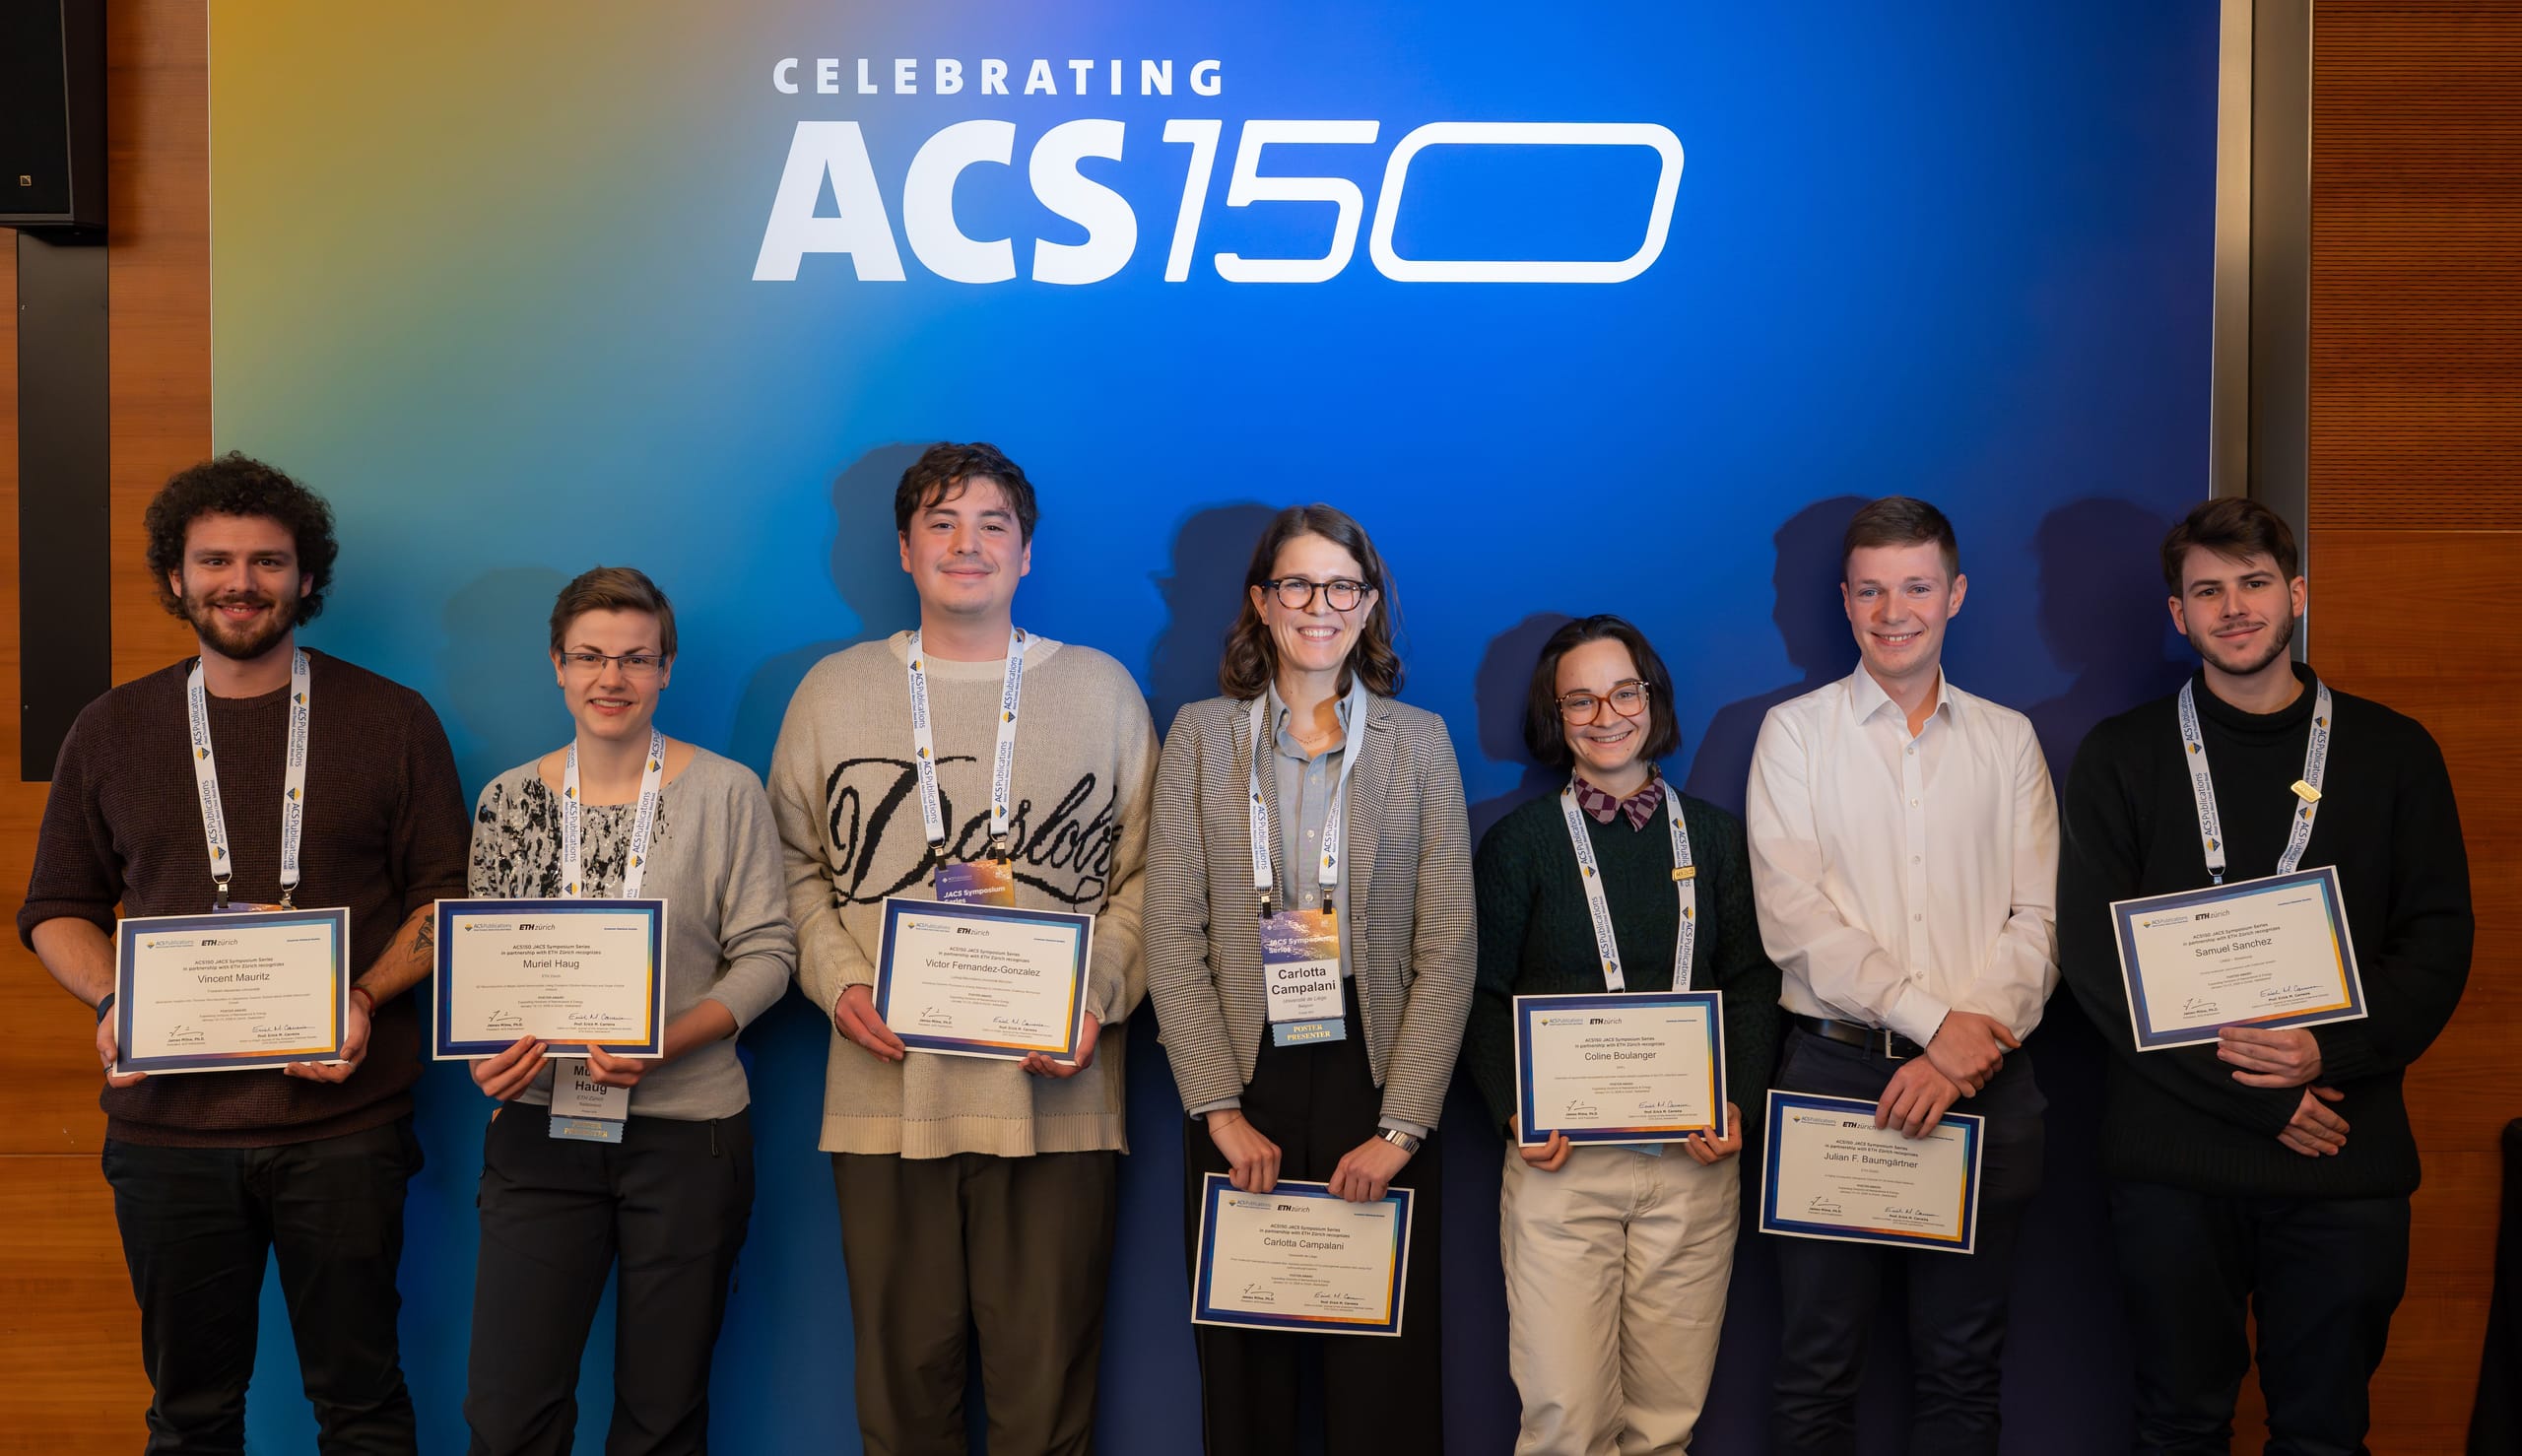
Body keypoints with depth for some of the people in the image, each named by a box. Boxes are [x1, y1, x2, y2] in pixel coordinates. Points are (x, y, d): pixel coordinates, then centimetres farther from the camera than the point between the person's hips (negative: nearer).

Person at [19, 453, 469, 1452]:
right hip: (169, 1124, 2)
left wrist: (366, 997, -12)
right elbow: (57, 909, 15)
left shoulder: (392, 722, 4)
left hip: (343, 1119, -2)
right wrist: (113, 1002, -5)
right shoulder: (111, 731, 11)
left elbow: (447, 897, 4)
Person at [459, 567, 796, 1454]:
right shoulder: (510, 798, 6)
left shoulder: (726, 792, -2)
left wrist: (666, 1044, -17)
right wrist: (487, 1050, -9)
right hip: (539, 1125, 2)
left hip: (685, 1130, -2)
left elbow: (766, 953, -3)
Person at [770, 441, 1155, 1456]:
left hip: (1053, 1096, -1)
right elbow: (798, 863, 13)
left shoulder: (1101, 689, 7)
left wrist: (1100, 996, -7)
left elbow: (1143, 875, 8)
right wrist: (837, 979, -3)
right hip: (885, 1091, 1)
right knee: (902, 1373, 8)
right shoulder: (834, 692, 10)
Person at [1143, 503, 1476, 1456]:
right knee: (1245, 1372, 7)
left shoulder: (1419, 742, 4)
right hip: (1241, 1097, 0)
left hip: (1375, 1089, 0)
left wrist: (1399, 1127, -9)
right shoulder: (1201, 737, 5)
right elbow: (1173, 943, 0)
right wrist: (1222, 1112, -8)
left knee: (1383, 1374, 4)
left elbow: (1446, 949, 0)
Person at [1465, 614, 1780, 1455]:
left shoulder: (1716, 836, 11)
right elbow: (1484, 996, 3)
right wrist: (1515, 1113, -10)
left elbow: (1753, 983, 10)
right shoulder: (1517, 842, 4)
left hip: (1695, 1159, 2)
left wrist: (1738, 1102, -5)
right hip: (1562, 1156, -2)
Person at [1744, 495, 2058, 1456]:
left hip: (1984, 1084, 2)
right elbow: (1794, 918, -6)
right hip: (1836, 1069, -2)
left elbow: (2040, 918, 3)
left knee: (1962, 1368, 10)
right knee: (1816, 1369, 4)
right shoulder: (1795, 732, 3)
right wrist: (1932, 1019, -13)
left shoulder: (2008, 740, 10)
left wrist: (1963, 1056, -11)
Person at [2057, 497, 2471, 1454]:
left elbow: (2438, 945, 5)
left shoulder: (2394, 754, 8)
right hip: (2172, 1155, -1)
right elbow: (2091, 952, -3)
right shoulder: (2123, 756, 4)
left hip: (2347, 1162, 1)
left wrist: (2331, 1051, -13)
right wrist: (2251, 1090, -11)